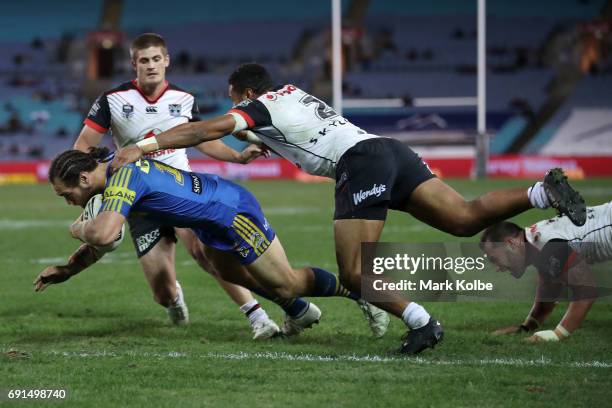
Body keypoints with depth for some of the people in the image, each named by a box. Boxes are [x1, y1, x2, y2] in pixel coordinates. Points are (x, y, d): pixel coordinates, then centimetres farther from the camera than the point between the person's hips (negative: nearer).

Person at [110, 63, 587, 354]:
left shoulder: (259, 107, 10)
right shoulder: (294, 91, 31)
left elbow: (207, 130, 1)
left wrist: (144, 147, 3)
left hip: (360, 163, -8)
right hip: (390, 150, 8)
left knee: (355, 273, -6)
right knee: (466, 218, -3)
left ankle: (421, 322, -19)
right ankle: (544, 191, -20)